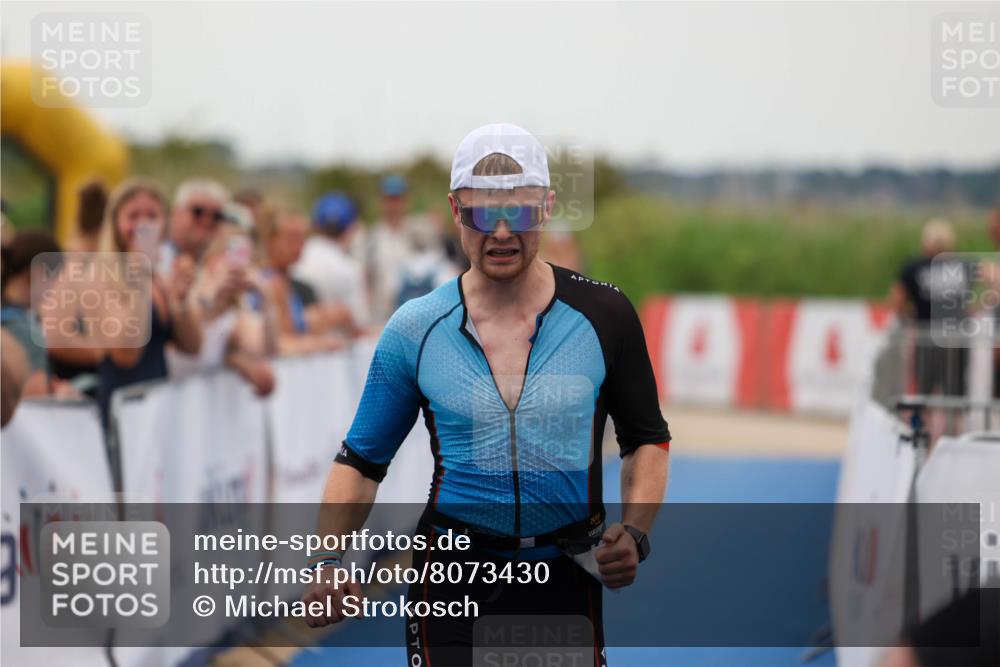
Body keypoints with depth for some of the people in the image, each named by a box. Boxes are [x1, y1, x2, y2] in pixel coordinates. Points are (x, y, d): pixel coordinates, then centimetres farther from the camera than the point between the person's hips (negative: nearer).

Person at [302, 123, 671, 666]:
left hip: (567, 580, 0)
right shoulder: (414, 330, -2)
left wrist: (634, 534, -7)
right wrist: (329, 563, -8)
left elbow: (646, 439, 10)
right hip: (453, 581, 0)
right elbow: (362, 459, 6)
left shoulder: (603, 314, -2)